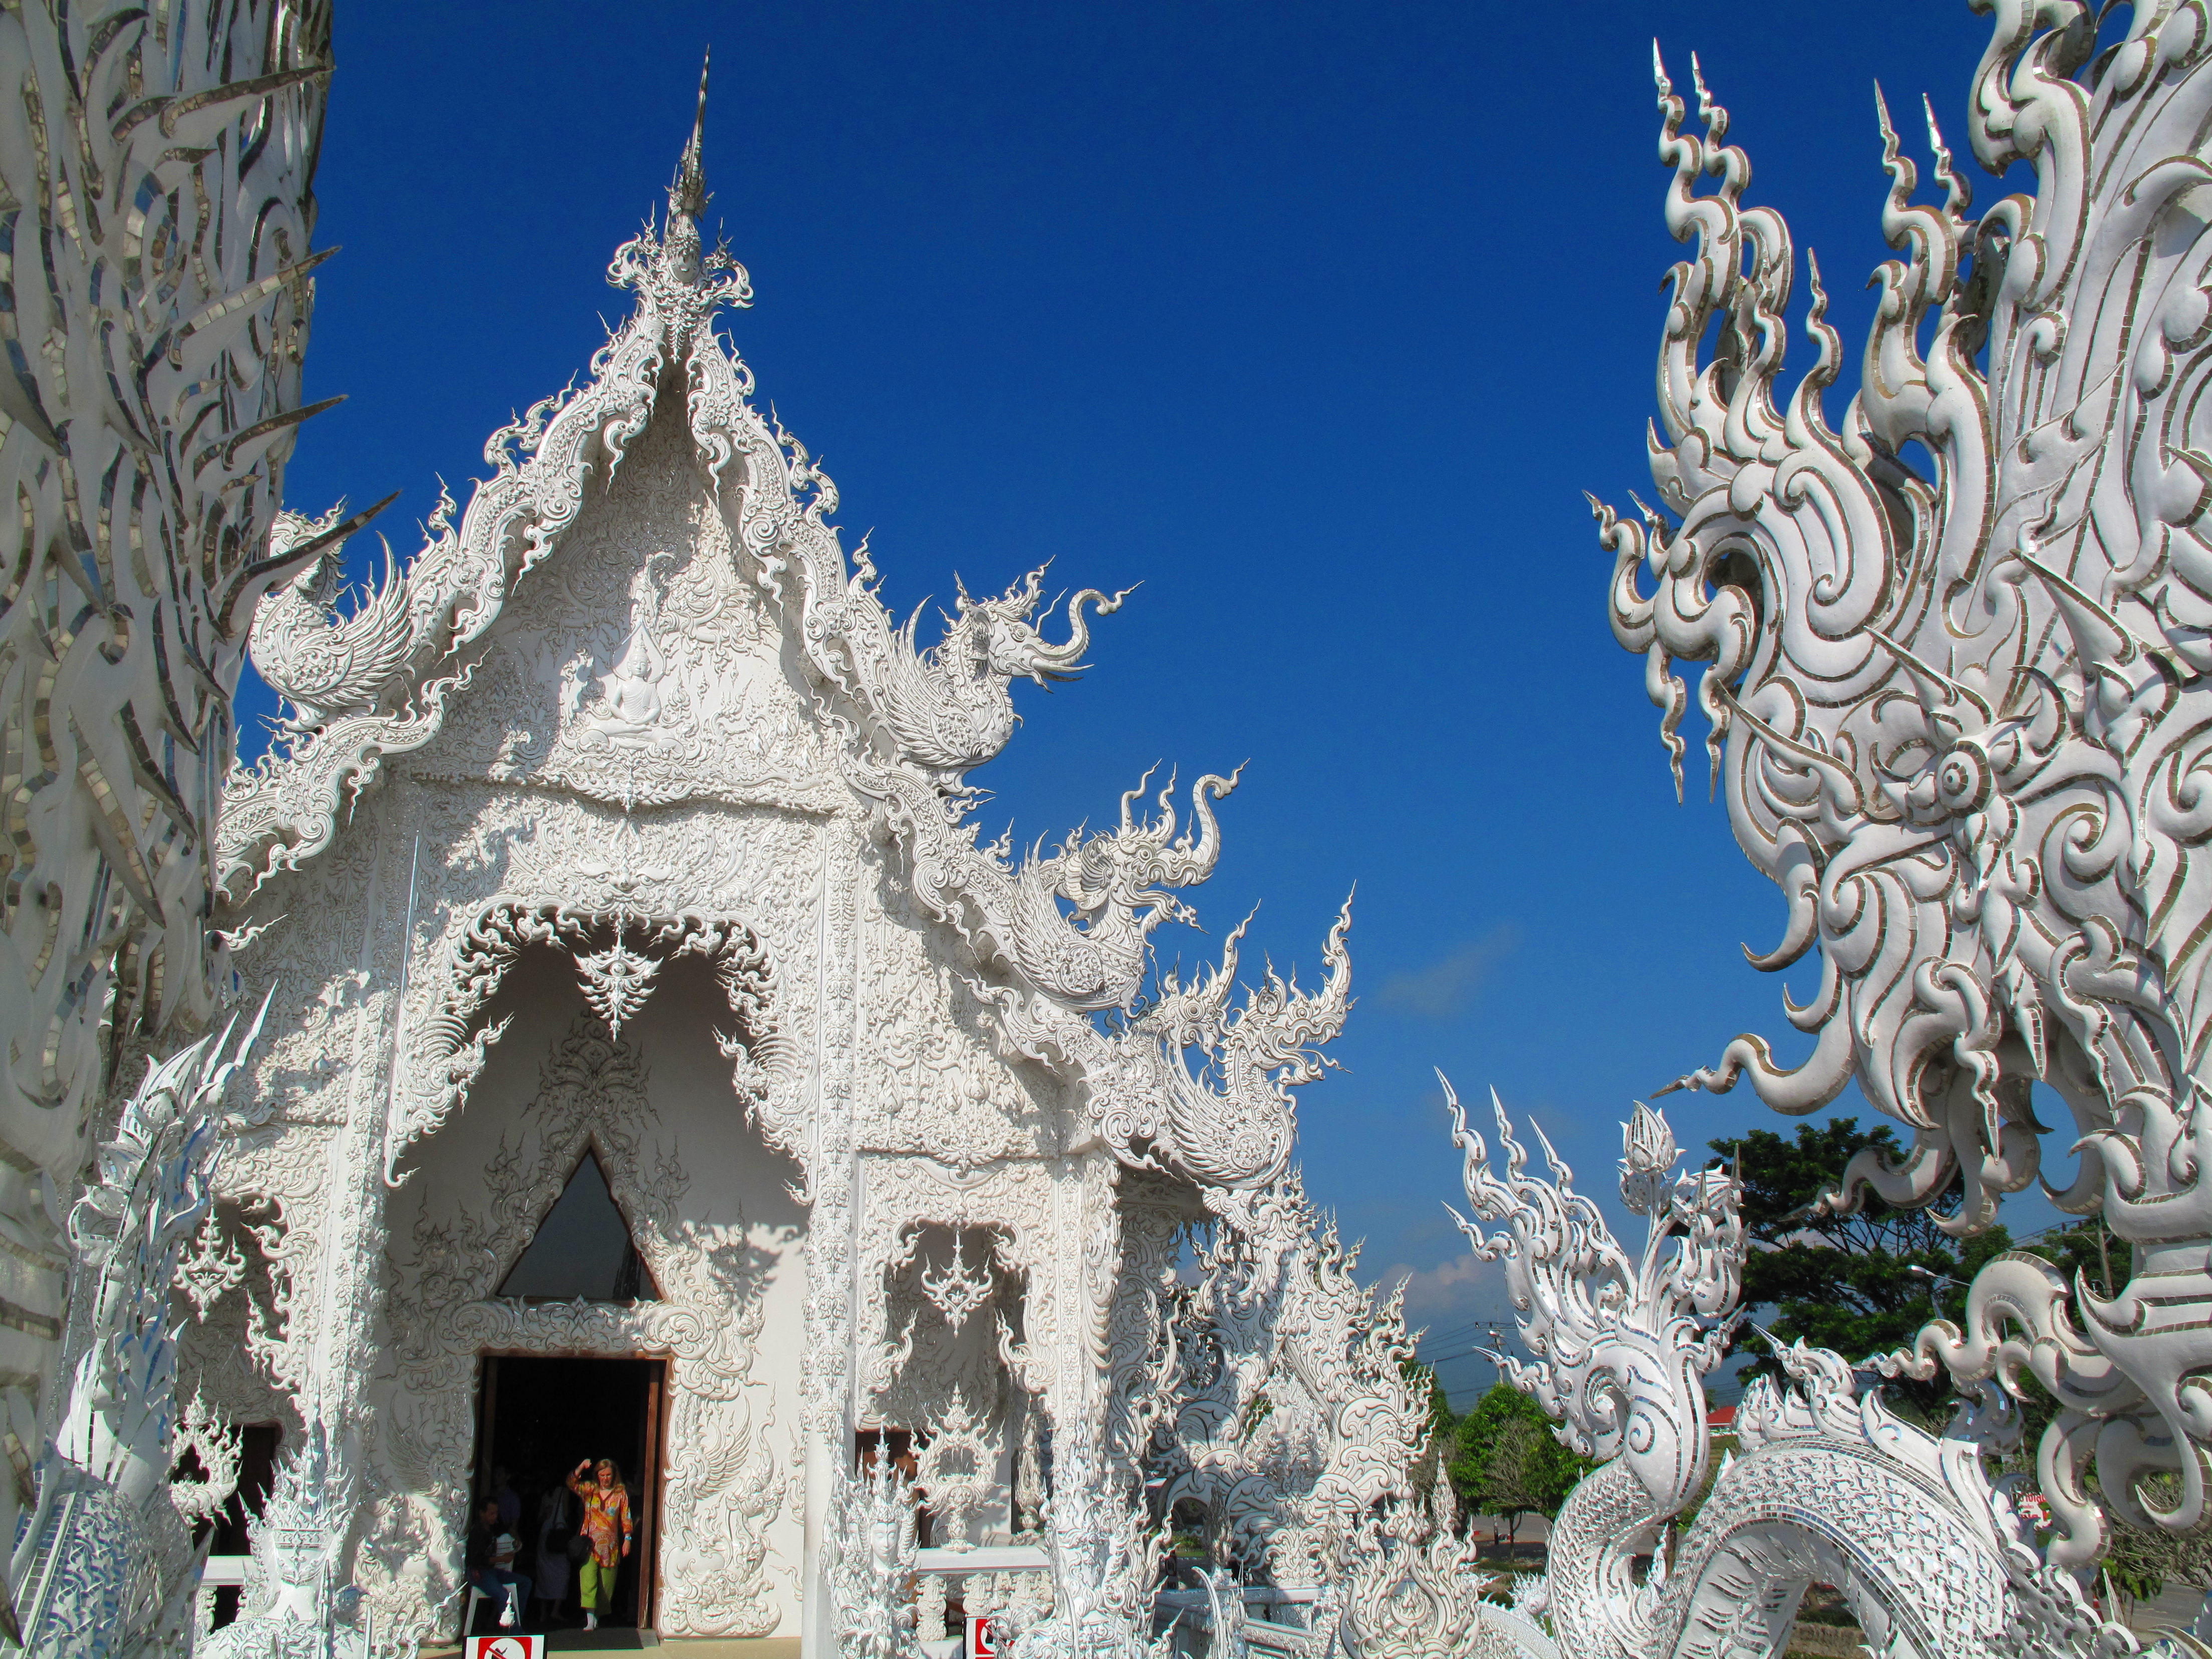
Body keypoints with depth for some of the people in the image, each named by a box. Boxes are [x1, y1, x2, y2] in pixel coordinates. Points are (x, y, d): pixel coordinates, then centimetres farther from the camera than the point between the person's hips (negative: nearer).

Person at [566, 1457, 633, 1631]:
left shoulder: (621, 1493, 5)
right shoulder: (589, 1490, 6)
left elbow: (626, 1518, 5)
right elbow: (572, 1484, -11)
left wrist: (627, 1538, -3)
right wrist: (581, 1468, -27)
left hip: (610, 1546, 1)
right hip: (590, 1543, -1)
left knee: (606, 1584, 5)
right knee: (588, 1580, -15)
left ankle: (597, 1616, 19)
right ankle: (590, 1620, -17)